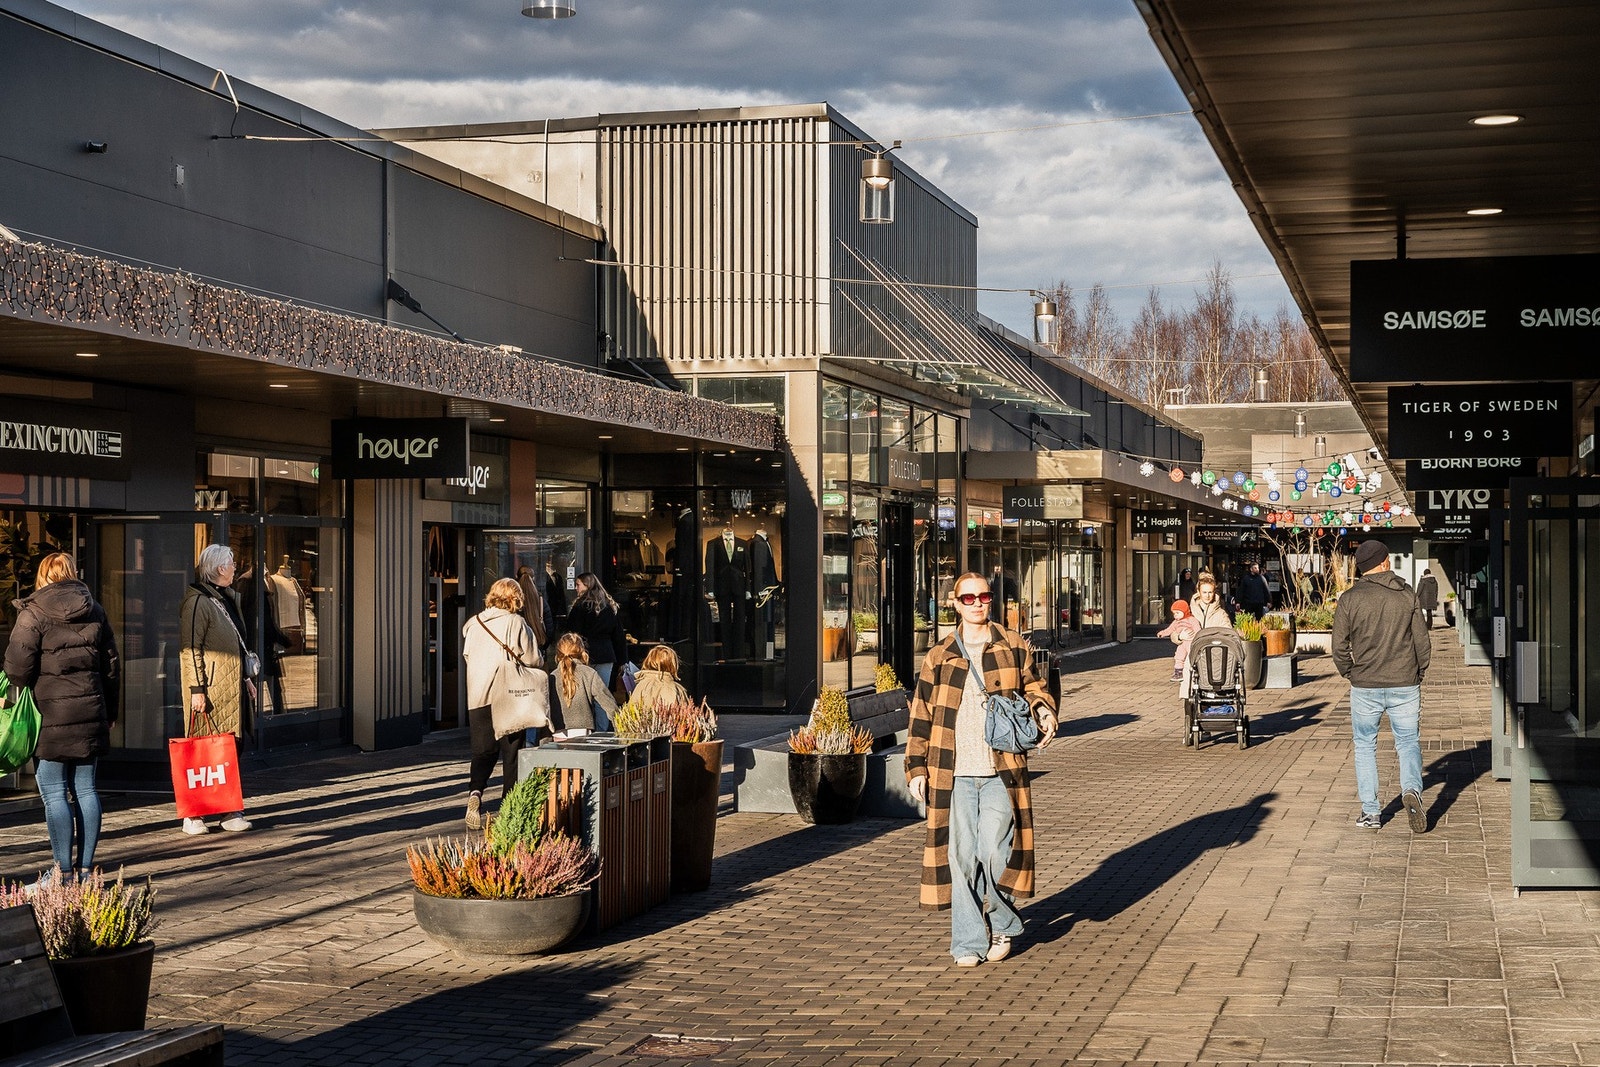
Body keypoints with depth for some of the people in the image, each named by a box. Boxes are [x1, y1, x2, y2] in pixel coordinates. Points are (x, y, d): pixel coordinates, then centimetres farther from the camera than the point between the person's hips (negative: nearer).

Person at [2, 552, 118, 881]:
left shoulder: (33, 613, -6)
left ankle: (65, 872, -2)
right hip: (90, 712, 5)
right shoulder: (94, 610, 10)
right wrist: (109, 711, 20)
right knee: (85, 789, 9)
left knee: (54, 793, -1)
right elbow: (111, 664, 13)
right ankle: (86, 868, 12)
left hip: (50, 715, -5)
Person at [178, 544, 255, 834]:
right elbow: (190, 649, -15)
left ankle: (231, 811, 12)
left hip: (232, 688, 9)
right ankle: (193, 815, -2)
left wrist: (246, 678, 24)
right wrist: (196, 688, -19)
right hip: (210, 690, -9)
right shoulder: (198, 602, -11)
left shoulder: (226, 599, 18)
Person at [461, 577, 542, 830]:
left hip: (478, 697, 3)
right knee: (511, 752, 7)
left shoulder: (473, 623, 5)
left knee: (482, 751, 10)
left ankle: (475, 791, -15)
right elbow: (533, 660, -7)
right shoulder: (516, 623, -9)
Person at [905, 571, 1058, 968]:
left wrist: (1044, 712, -6)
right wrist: (916, 767, 5)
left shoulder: (1014, 648, 8)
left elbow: (1034, 686, 16)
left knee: (993, 852, -11)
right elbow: (921, 713, 10)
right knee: (961, 857, 1)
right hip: (954, 775, 1)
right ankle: (968, 943, 12)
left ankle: (1003, 925, 15)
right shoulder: (938, 657, 9)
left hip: (1002, 772, -1)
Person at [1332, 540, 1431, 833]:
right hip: (1405, 686, 1)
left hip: (1365, 688, -1)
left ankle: (1370, 812, 12)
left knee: (1365, 747, 13)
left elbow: (1339, 646, -5)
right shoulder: (1407, 594, 1)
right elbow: (1422, 641, 2)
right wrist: (1418, 672, 17)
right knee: (1408, 743, 10)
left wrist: (1349, 673, 12)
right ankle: (1411, 790, -17)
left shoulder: (1350, 599, -4)